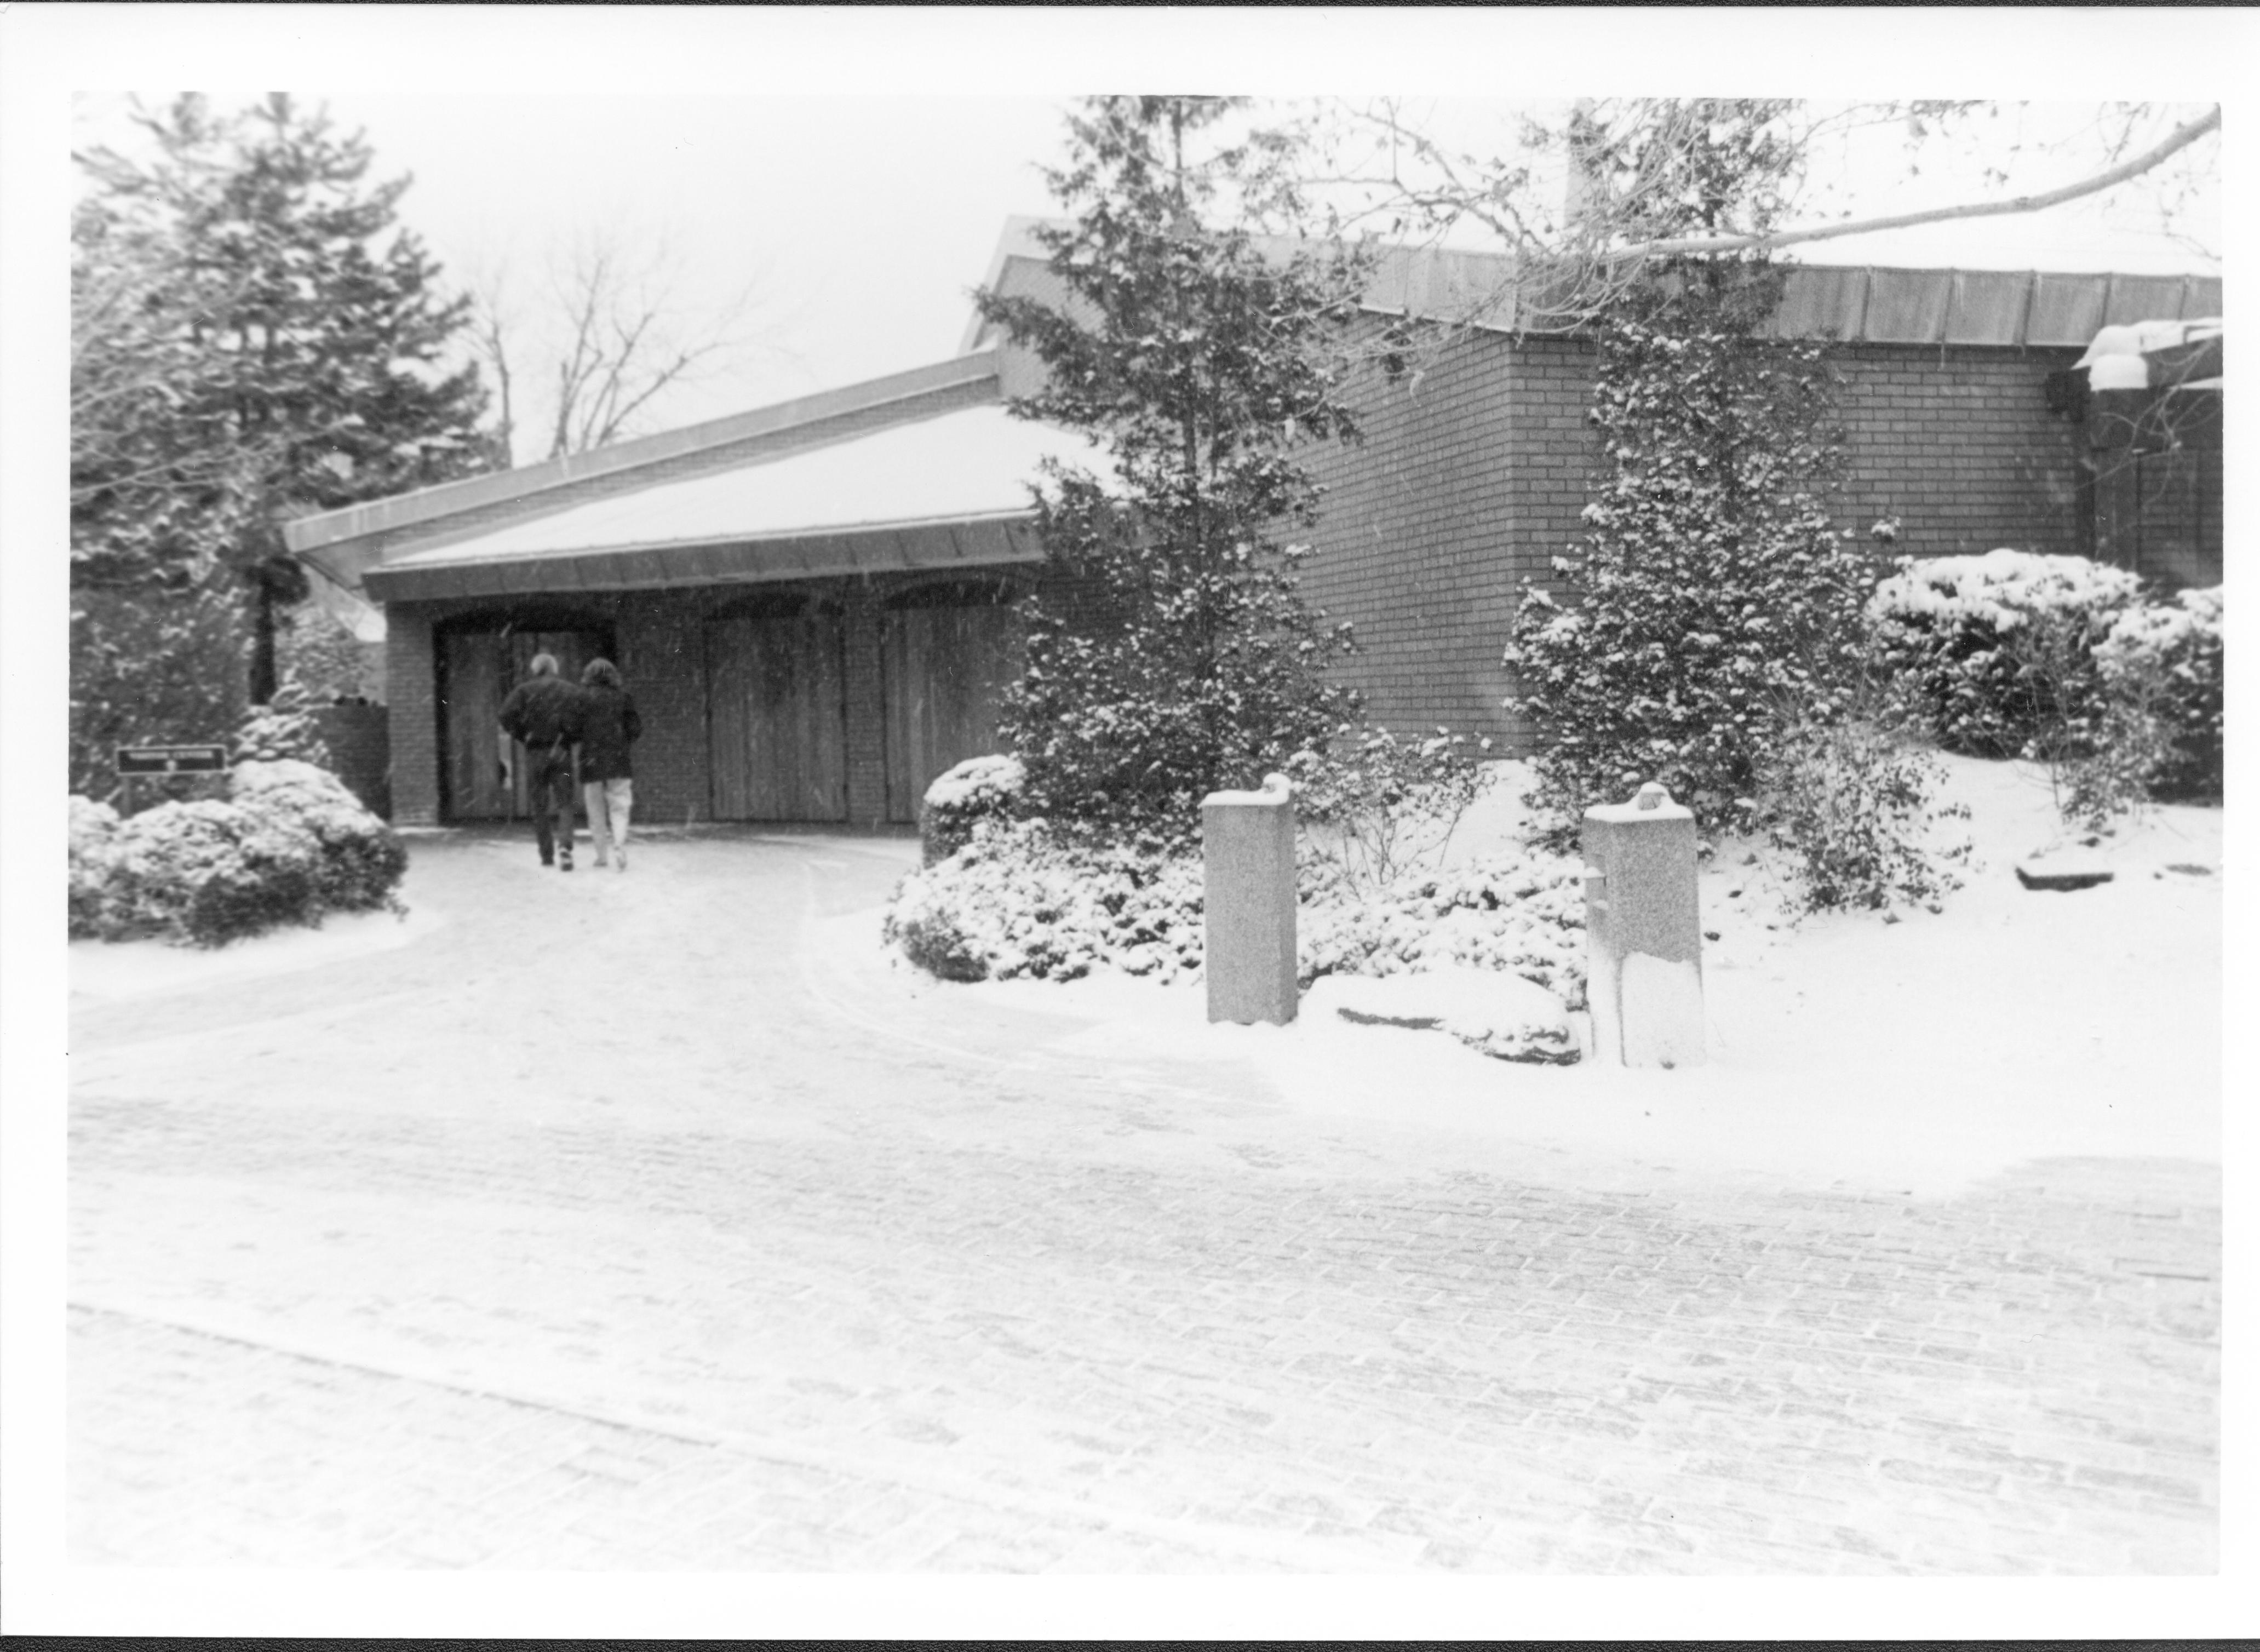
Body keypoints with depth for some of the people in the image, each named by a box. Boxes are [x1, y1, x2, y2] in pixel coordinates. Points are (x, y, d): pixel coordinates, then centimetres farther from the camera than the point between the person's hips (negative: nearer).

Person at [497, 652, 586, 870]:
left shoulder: (525, 690, 3)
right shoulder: (572, 691, 7)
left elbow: (507, 716, -8)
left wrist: (522, 737, 6)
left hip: (535, 753, 0)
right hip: (562, 752, 0)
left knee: (540, 805, 9)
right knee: (564, 802, 2)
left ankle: (546, 854, 11)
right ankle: (564, 845, -21)